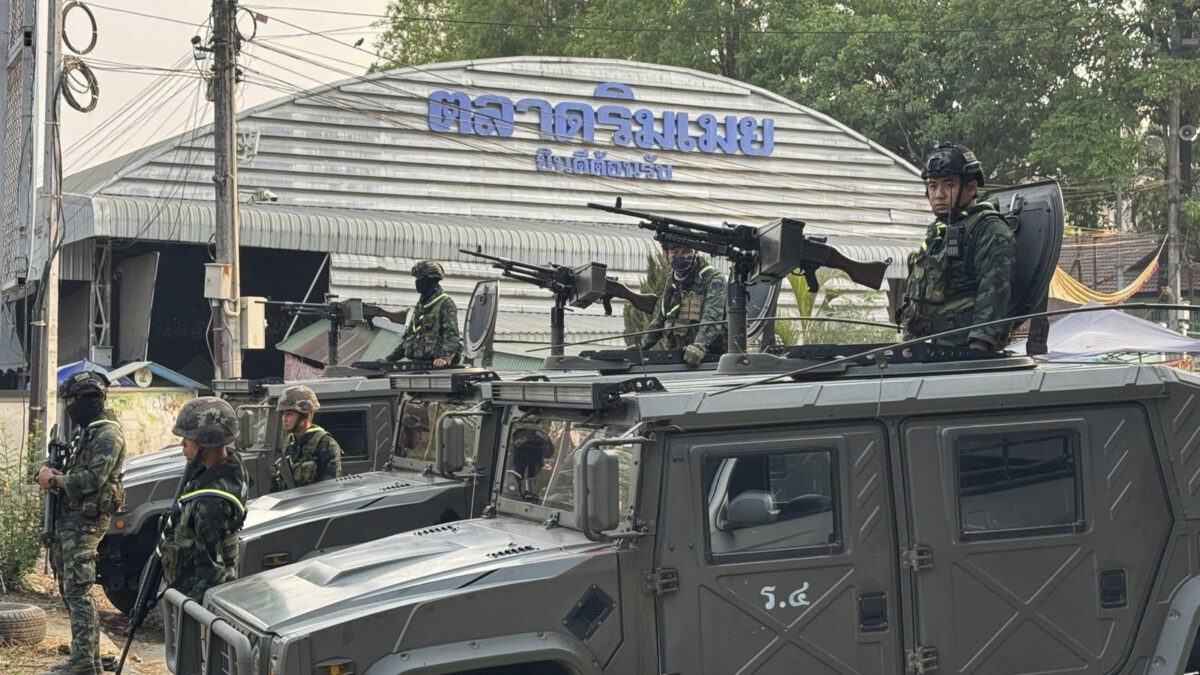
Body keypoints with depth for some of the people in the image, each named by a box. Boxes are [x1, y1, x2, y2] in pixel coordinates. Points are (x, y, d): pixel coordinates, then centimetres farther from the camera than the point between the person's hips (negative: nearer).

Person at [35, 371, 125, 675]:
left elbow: (93, 479, -20)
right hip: (68, 517, 10)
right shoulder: (84, 432, 20)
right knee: (69, 590, 12)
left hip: (86, 521, -10)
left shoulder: (108, 433, -11)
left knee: (78, 591, -13)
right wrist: (51, 475, 2)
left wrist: (54, 480, -10)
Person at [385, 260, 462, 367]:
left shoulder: (445, 303, -5)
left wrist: (445, 357, -34)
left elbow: (451, 335, -17)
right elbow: (409, 336, 27)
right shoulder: (420, 305, 21)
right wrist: (389, 359, 22)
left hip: (435, 365, -7)